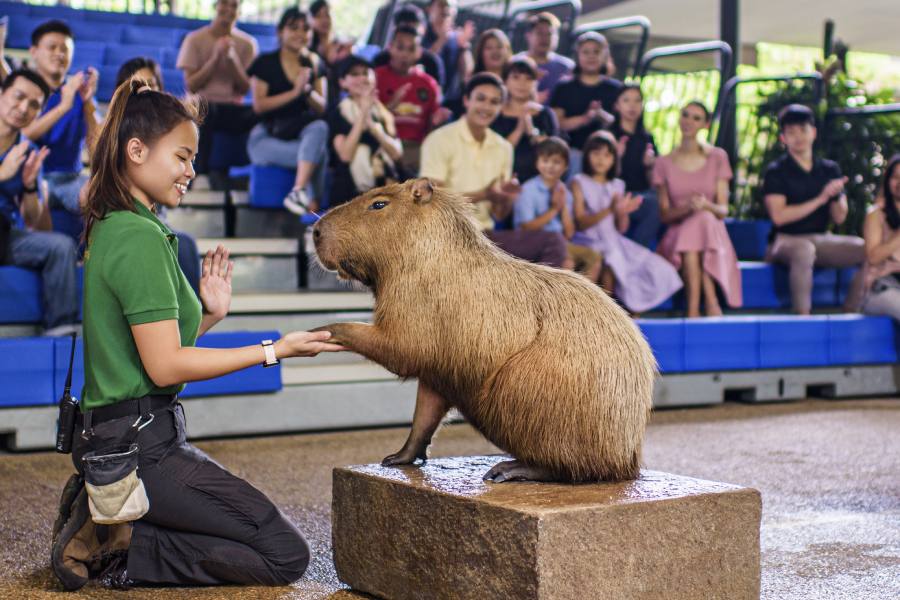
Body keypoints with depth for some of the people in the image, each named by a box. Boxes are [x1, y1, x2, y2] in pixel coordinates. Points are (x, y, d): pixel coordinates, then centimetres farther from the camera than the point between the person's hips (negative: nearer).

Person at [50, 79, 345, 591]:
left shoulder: (109, 229, 13)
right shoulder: (142, 238, -17)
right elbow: (165, 366, -19)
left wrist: (208, 314, 7)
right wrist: (274, 351, -13)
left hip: (111, 437, 10)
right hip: (141, 446, -10)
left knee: (259, 528, 21)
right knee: (287, 555, -7)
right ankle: (117, 548, -8)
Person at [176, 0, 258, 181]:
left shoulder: (247, 43, 9)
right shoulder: (195, 39, 4)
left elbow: (245, 88, 2)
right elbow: (191, 86, -3)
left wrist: (232, 58, -12)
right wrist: (215, 58, -11)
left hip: (234, 109, 2)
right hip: (203, 105, -2)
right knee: (204, 109, -40)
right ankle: (201, 171, -30)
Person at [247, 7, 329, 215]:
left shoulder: (314, 64, 12)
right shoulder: (266, 63, 1)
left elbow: (322, 108, 6)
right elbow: (259, 105, -8)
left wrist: (307, 89, -14)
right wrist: (294, 92, -13)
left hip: (302, 135, 4)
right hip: (267, 137, -4)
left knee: (320, 128, -33)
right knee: (319, 151, -30)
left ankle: (298, 193, -36)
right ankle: (314, 201, -18)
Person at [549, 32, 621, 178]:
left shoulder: (616, 88, 10)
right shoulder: (564, 88, 8)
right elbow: (557, 123, -2)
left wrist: (604, 117, -19)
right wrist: (585, 118, -17)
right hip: (573, 153, -1)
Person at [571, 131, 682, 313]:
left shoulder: (618, 186, 13)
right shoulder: (579, 183, -1)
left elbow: (621, 229, 10)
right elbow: (580, 223, -10)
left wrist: (623, 213, -12)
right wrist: (608, 210, -23)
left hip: (614, 242, 6)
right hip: (589, 242, -6)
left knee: (652, 268, -9)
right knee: (611, 265, -34)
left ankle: (633, 316, 0)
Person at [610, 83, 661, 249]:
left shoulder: (647, 139, 18)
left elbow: (652, 181, 16)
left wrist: (650, 165, -4)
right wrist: (616, 157, -17)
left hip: (643, 195, 4)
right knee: (655, 204, -33)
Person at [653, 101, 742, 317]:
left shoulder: (717, 157, 9)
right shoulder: (664, 163, 9)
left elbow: (723, 210, 4)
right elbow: (664, 214, 4)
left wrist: (706, 205, -20)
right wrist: (686, 207, -18)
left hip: (712, 234, 0)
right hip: (677, 237, 0)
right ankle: (710, 302, -35)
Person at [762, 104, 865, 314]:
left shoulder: (830, 169, 11)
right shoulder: (776, 171, -2)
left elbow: (839, 218, 7)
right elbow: (778, 216, -14)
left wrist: (837, 196, -16)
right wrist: (821, 199, -15)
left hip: (821, 239, 5)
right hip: (785, 240, -5)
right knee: (804, 249, -40)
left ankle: (849, 313, -7)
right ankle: (802, 316, -34)